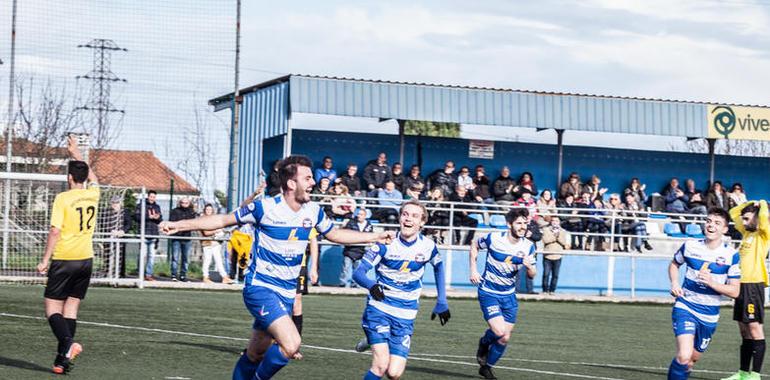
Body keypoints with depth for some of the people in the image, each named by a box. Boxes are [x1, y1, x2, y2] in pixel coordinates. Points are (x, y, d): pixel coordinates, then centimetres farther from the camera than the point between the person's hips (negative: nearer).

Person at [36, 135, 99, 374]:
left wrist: (45, 260, -10)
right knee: (71, 307, 9)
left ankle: (67, 343, -24)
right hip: (86, 259, 5)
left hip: (64, 259, -5)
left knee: (52, 306, 1)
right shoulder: (93, 194, 5)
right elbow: (91, 177, 28)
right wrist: (77, 153, 37)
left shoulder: (63, 198, -11)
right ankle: (63, 358, 4)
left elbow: (55, 231, -15)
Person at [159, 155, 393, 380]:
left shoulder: (313, 212, 2)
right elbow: (223, 220, -3)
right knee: (291, 343, -25)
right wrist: (179, 225, -8)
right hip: (260, 288, -6)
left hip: (286, 293, 6)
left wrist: (374, 237, 22)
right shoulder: (264, 208, -14)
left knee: (255, 355, 14)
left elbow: (335, 234, 22)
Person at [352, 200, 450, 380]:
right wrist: (372, 285, -34)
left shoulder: (427, 246, -4)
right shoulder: (385, 243, -11)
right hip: (379, 309, -3)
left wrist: (442, 303, 16)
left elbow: (438, 268, 18)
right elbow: (358, 273, -12)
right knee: (381, 365, -20)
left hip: (405, 316, 3)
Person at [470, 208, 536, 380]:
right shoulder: (493, 238, -15)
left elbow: (532, 275, 2)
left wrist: (529, 266, -22)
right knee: (499, 331, -20)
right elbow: (474, 246, 6)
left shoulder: (528, 246, -6)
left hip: (509, 295, 4)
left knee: (504, 338, 5)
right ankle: (484, 343, 15)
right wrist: (473, 270, -2)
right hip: (488, 293, -4)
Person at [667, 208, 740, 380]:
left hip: (709, 315, 2)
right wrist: (674, 283, -2)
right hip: (685, 308, -2)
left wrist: (712, 283, -22)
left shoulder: (731, 255, -7)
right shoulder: (690, 246, -4)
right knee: (684, 356, -23)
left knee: (692, 359, 17)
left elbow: (734, 291, -6)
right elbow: (674, 264, 17)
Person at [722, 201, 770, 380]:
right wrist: (750, 204, 17)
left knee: (755, 328, -8)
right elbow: (733, 213, 29)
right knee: (745, 331, 11)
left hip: (754, 285, -8)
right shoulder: (746, 232, 17)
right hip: (742, 285, 8)